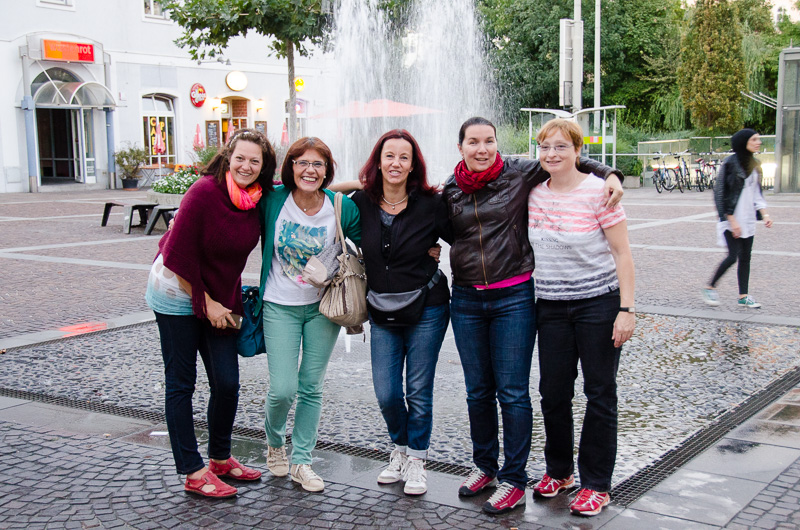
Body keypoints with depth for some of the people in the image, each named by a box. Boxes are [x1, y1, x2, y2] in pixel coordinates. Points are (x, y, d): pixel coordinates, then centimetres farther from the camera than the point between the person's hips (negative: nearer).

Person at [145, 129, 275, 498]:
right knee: (181, 383, 3)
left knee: (227, 383, 5)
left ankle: (221, 458, 26)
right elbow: (179, 254, -18)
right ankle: (194, 474, 10)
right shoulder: (205, 191, -21)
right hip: (178, 294, -6)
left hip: (219, 299, 6)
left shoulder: (260, 198, -4)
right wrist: (205, 302, -12)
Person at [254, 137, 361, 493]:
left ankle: (301, 461, 22)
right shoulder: (272, 201, -11)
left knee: (311, 388, 6)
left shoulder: (343, 209, -10)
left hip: (323, 307, 1)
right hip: (280, 306, -1)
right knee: (283, 389, -7)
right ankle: (275, 443, 25)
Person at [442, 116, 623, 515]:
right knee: (478, 391, 13)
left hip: (514, 298, -4)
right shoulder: (451, 190, 6)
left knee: (512, 392, -1)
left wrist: (608, 174, -8)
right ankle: (485, 466, 31)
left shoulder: (519, 174, -5)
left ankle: (513, 480, 11)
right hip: (466, 299, 4)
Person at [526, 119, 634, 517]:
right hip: (550, 306, 5)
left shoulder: (597, 192, -11)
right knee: (553, 392, 10)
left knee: (600, 394, 4)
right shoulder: (533, 193, 3)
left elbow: (622, 253, -10)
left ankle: (596, 484, 17)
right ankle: (558, 470, 30)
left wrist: (626, 309, -14)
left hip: (598, 304, -4)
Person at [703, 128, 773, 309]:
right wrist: (732, 221, -17)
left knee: (745, 257, 7)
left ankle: (744, 296, 12)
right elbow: (720, 193, -13)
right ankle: (710, 288, 5)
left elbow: (757, 193, 18)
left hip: (748, 219, 7)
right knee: (733, 256, -11)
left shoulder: (754, 164, 11)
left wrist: (764, 214, 6)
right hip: (732, 219, -7)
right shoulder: (730, 163, -12)